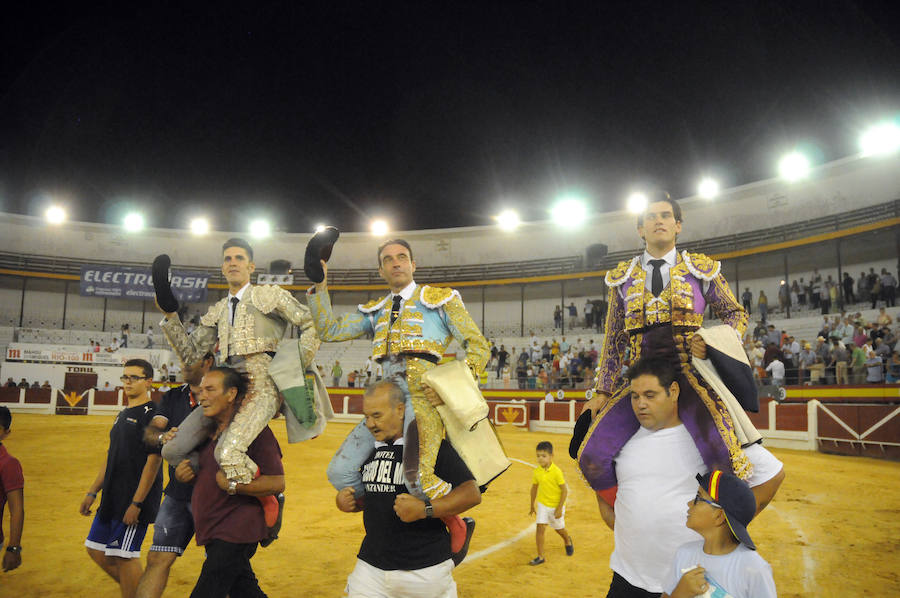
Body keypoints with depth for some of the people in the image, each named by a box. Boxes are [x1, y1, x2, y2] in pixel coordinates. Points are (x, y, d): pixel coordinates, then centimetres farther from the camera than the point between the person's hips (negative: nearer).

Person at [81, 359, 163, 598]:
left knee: (124, 556, -5)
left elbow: (153, 461, -18)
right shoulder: (123, 414, 15)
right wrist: (92, 492, 19)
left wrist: (136, 503, -21)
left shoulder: (152, 414, -13)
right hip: (113, 498, 10)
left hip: (135, 498, -10)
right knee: (96, 550, 14)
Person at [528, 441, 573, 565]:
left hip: (556, 506, -3)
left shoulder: (556, 471, -23)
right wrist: (532, 506, 13)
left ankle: (568, 542, 50)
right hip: (542, 504, 3)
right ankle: (540, 557, 4)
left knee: (559, 529, 17)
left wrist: (559, 508, -17)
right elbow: (534, 488, 6)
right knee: (540, 528, -7)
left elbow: (565, 490, -17)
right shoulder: (537, 471, -9)